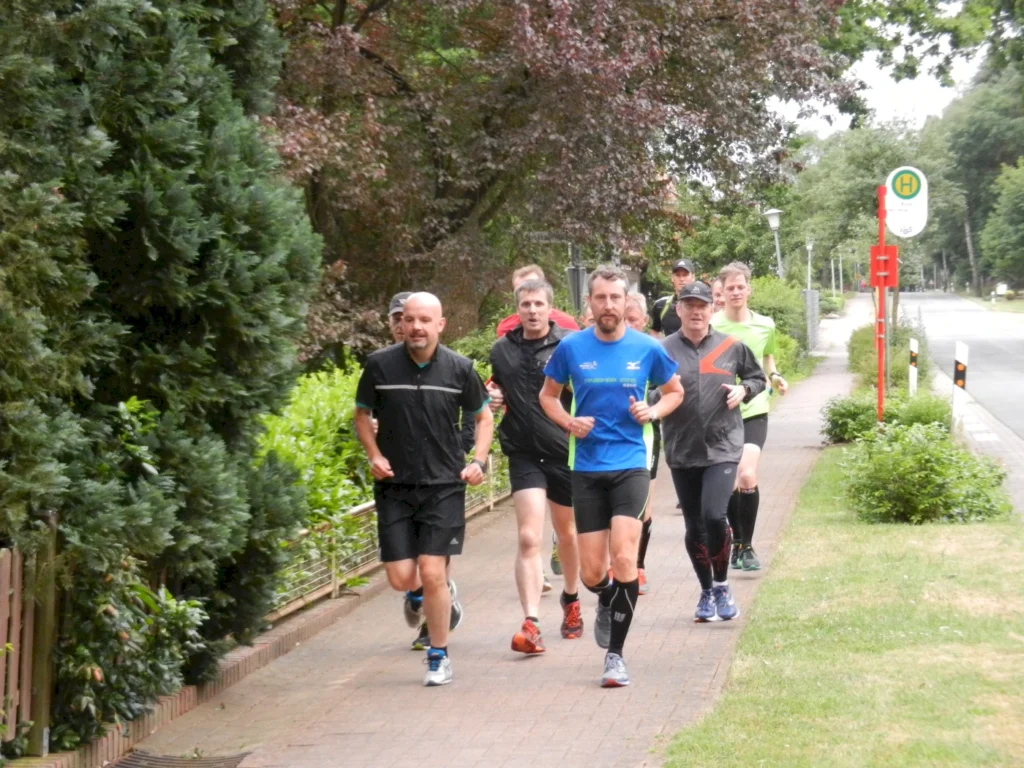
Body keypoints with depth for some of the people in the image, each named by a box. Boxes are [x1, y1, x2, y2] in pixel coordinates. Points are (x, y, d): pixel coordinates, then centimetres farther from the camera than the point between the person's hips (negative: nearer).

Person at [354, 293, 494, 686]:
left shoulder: (459, 369, -3)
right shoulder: (379, 365, -4)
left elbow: (483, 417, 10)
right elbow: (362, 414, 10)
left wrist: (478, 461, -4)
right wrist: (374, 455, -5)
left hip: (444, 486, -1)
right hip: (394, 486, 1)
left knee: (432, 575, -9)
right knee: (401, 578, -3)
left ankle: (439, 657, 9)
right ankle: (424, 594, 35)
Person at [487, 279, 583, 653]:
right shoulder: (502, 350, 6)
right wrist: (493, 398, 0)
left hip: (566, 450, -1)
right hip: (523, 452, 1)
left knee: (567, 533, 18)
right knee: (529, 537, -12)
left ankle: (571, 599, 44)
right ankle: (531, 624, -16)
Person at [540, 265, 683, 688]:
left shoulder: (647, 349, -1)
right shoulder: (571, 347, -1)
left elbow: (674, 391, 14)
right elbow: (548, 394, 13)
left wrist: (653, 411, -7)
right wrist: (569, 422, -7)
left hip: (630, 465, -1)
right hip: (586, 468, 1)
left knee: (623, 558, -16)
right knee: (592, 573, 3)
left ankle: (615, 655, -4)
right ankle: (609, 602, 41)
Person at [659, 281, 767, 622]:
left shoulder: (732, 347, 3)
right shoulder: (664, 350, -1)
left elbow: (757, 377, 17)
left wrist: (744, 390, -4)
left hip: (723, 447, -1)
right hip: (682, 451, 1)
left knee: (714, 515, -17)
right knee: (694, 526, 8)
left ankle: (722, 585, 6)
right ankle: (707, 592, 27)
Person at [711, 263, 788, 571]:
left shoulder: (765, 325, 2)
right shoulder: (712, 327, -6)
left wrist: (774, 376, 1)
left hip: (754, 411, 0)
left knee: (747, 476, -17)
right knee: (729, 482, 7)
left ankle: (746, 546, -5)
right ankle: (737, 542, 26)